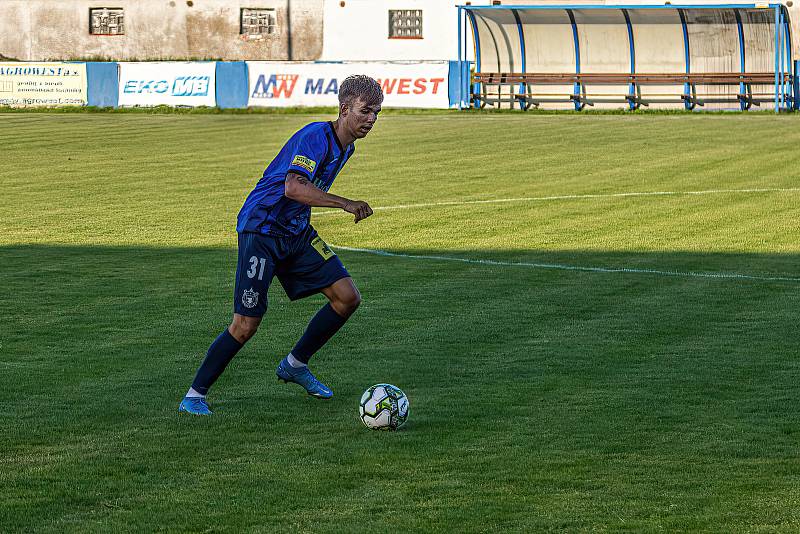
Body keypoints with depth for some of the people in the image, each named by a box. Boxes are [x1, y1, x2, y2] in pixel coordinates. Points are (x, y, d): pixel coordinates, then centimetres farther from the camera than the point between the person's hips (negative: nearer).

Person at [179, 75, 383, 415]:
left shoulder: (345, 147, 8)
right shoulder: (316, 137, -21)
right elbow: (293, 187, -36)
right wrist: (345, 204, -37)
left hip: (297, 233, 9)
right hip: (261, 231, -9)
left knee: (347, 297, -1)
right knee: (246, 325, -12)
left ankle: (295, 365, 17)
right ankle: (193, 397, 1)